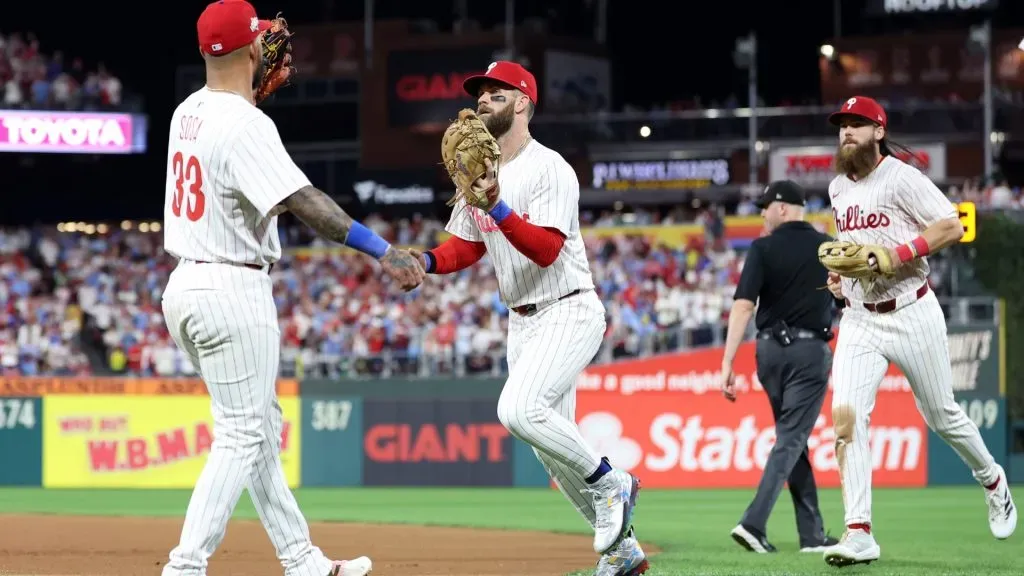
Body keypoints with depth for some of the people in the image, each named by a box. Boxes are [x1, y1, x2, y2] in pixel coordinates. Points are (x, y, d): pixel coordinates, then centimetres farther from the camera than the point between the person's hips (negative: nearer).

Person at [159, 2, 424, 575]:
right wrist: (385, 252, -30)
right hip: (234, 292, -9)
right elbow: (305, 201, -27)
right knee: (242, 436, -6)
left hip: (184, 288, 9)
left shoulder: (188, 112, 8)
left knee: (261, 426, 16)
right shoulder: (246, 125, -18)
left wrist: (261, 80, 25)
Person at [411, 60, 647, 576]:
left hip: (568, 313, -8)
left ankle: (608, 483, -7)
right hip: (521, 321, 9)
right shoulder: (478, 172, 10)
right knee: (553, 443, 9)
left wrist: (497, 206, -36)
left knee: (519, 409, -28)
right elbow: (466, 246, 13)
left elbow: (546, 249, -25)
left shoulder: (548, 168, -14)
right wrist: (427, 261, -7)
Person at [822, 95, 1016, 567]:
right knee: (845, 414, -15)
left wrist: (898, 254, -23)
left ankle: (992, 481, 39)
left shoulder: (902, 178, -11)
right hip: (859, 320, 5)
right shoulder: (838, 188, 11)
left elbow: (951, 226, -15)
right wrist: (838, 270, 9)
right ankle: (859, 534, -18)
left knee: (941, 417, 8)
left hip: (912, 314, -5)